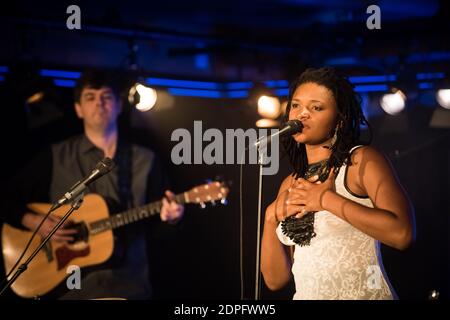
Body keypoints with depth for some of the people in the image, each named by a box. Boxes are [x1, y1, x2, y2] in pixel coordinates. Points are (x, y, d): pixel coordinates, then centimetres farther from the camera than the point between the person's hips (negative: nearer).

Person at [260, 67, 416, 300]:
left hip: (364, 294, -4)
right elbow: (276, 279, 8)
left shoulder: (362, 160, -3)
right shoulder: (290, 185, 11)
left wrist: (326, 199, -14)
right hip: (306, 295, 4)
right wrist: (271, 217, -4)